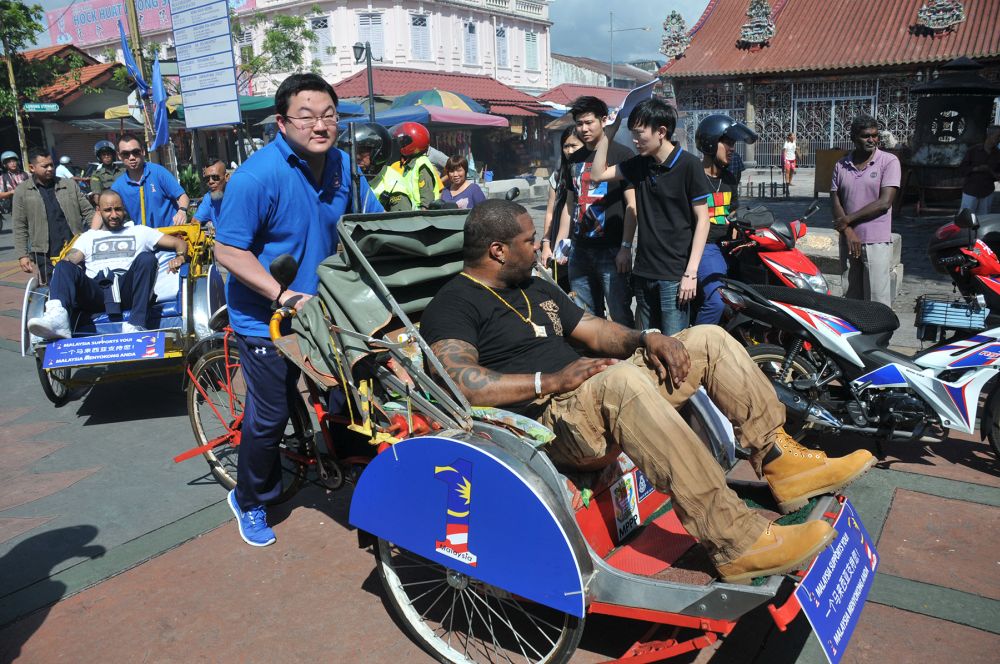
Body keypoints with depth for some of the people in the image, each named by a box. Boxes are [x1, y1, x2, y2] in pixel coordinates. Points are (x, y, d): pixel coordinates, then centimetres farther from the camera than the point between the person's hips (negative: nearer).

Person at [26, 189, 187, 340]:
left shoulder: (140, 232, 28)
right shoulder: (88, 237, 33)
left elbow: (179, 242, 22)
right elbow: (71, 260, 16)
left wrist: (180, 257, -3)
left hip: (127, 290, -1)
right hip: (95, 292, 1)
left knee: (146, 258, -29)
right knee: (64, 266, -24)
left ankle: (136, 325, -42)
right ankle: (57, 317, -54)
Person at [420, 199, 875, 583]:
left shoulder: (536, 289, 23)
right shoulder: (452, 306, -6)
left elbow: (597, 332, 22)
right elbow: (459, 382, -23)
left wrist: (647, 339, 1)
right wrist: (551, 382, -24)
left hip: (601, 399, 9)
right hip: (548, 424, -9)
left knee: (709, 339, 5)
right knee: (622, 379, -40)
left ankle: (782, 462, 4)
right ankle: (735, 544, -36)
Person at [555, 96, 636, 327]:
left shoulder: (621, 155, -3)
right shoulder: (575, 160, 15)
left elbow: (632, 205, -8)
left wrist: (626, 247, -15)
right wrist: (559, 244, 12)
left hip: (611, 251, -6)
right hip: (580, 251, 6)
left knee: (621, 317, -3)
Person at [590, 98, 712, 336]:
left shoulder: (688, 165, -9)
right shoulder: (640, 164, 9)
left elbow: (702, 219, -9)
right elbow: (598, 174, 14)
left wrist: (691, 272, -14)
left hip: (674, 275, -6)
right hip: (644, 272, 6)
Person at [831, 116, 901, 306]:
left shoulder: (889, 161, -2)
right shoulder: (841, 166, 9)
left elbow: (884, 202, -10)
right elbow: (835, 202, 5)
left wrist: (848, 219, -9)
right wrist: (849, 233, -9)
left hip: (877, 242, -4)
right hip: (848, 241, 4)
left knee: (878, 303, -5)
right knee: (850, 298, 9)